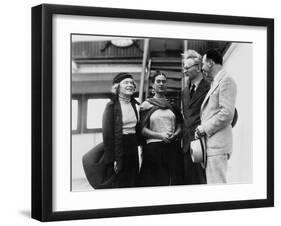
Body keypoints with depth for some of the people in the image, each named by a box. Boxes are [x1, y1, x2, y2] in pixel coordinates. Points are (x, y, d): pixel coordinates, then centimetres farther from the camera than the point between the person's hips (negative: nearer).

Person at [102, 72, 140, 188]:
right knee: (118, 184, -1)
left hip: (133, 149, 6)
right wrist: (112, 159, -15)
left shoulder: (136, 105, 11)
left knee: (133, 183, 7)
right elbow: (107, 133, -10)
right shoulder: (112, 106, -6)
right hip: (118, 148, -5)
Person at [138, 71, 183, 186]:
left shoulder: (172, 104, 15)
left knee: (175, 181, -4)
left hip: (173, 147, 3)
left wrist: (175, 135, -6)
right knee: (155, 182, -6)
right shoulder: (146, 105, 6)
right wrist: (160, 135, -13)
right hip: (153, 148, -2)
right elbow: (143, 129, 1)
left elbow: (179, 125, 16)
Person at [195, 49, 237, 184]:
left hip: (217, 143, -10)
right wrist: (202, 128, 12)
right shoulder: (215, 83, 23)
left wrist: (205, 128, -11)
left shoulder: (226, 81, -6)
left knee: (216, 183, -12)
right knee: (211, 182, 8)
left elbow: (227, 113, -16)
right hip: (210, 143, 10)